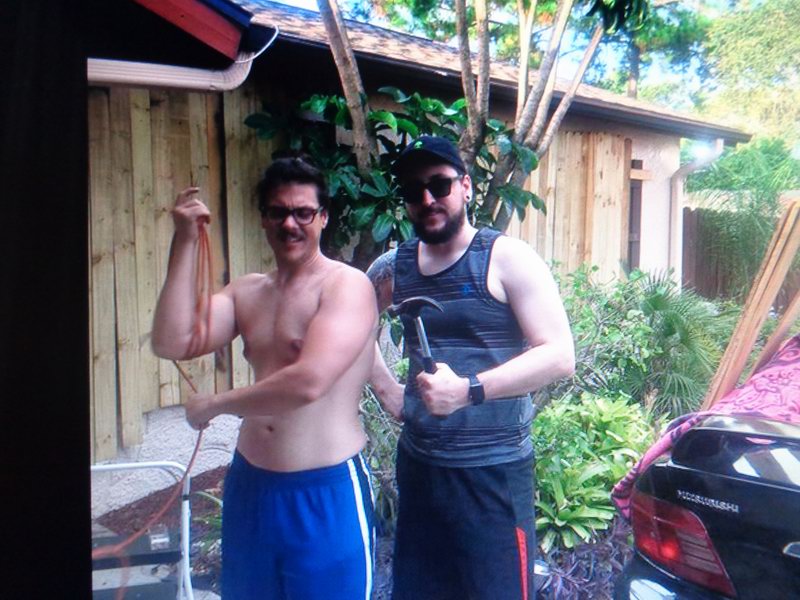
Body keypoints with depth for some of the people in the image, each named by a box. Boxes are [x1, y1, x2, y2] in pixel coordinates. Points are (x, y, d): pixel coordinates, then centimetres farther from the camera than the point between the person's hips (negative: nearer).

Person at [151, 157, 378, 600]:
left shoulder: (347, 285, -14)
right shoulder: (246, 291, 7)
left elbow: (308, 382, -26)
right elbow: (171, 344, -5)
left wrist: (213, 405, -11)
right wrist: (184, 243, -7)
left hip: (326, 493, -6)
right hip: (249, 486, 7)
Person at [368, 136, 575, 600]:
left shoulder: (506, 257, -9)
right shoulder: (392, 267, 6)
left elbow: (560, 355, -16)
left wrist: (469, 390, -25)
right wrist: (386, 390, 7)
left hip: (494, 470, -5)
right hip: (419, 466, 5)